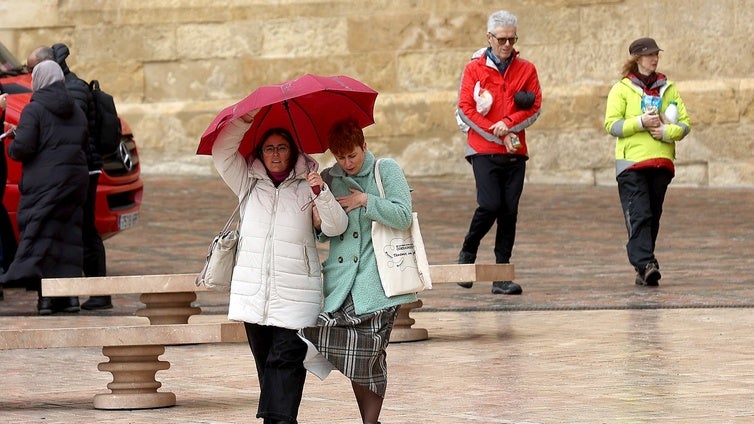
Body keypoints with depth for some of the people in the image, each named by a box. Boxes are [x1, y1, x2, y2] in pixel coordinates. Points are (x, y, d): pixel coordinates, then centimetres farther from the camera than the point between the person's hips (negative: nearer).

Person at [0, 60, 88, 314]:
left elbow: (22, 147, -15)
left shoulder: (34, 110, -8)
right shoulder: (75, 111, 12)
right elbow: (83, 141, 11)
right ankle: (70, 295, 9)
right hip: (75, 178, 6)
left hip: (44, 181, -6)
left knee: (39, 235, -5)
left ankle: (45, 295, -18)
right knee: (67, 235, 11)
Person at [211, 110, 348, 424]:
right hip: (253, 294, 3)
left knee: (286, 362, -11)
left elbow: (335, 227, -6)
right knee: (266, 364, 6)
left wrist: (321, 193, -21)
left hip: (295, 298, -3)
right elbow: (222, 151, 3)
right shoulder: (248, 183, 13)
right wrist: (245, 120, -7)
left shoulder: (306, 187, 4)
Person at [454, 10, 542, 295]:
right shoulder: (474, 69, 4)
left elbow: (534, 108, 4)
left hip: (515, 153, 3)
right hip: (484, 151, -3)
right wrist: (500, 137, -8)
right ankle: (468, 252, 9)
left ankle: (502, 277, 2)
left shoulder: (526, 70, 11)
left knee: (509, 212, -1)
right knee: (490, 204, -17)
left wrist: (508, 124, -14)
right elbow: (466, 110, -2)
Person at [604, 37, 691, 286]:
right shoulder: (622, 89, 4)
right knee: (638, 216, -15)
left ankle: (645, 268, 9)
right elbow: (611, 124, -4)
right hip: (632, 162, -4)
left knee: (653, 217, 5)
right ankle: (644, 265, -25)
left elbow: (685, 123, 12)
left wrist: (667, 131, -8)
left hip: (662, 161, 4)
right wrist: (641, 122, -16)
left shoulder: (668, 88, 15)